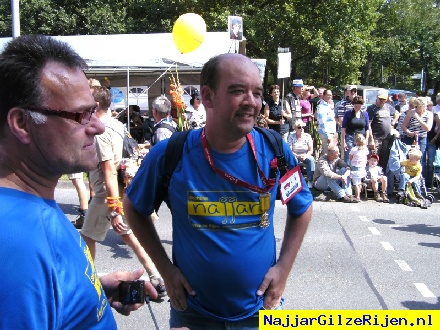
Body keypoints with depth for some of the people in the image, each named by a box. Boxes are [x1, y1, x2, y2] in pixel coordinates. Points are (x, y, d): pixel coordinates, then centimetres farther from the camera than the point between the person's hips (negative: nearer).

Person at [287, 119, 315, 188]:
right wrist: (297, 156, -25)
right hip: (295, 156, -1)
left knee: (311, 159, -32)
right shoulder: (291, 137, -5)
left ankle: (310, 181, -30)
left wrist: (305, 156, -22)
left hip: (305, 156, 2)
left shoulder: (308, 136, -1)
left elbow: (311, 150, -3)